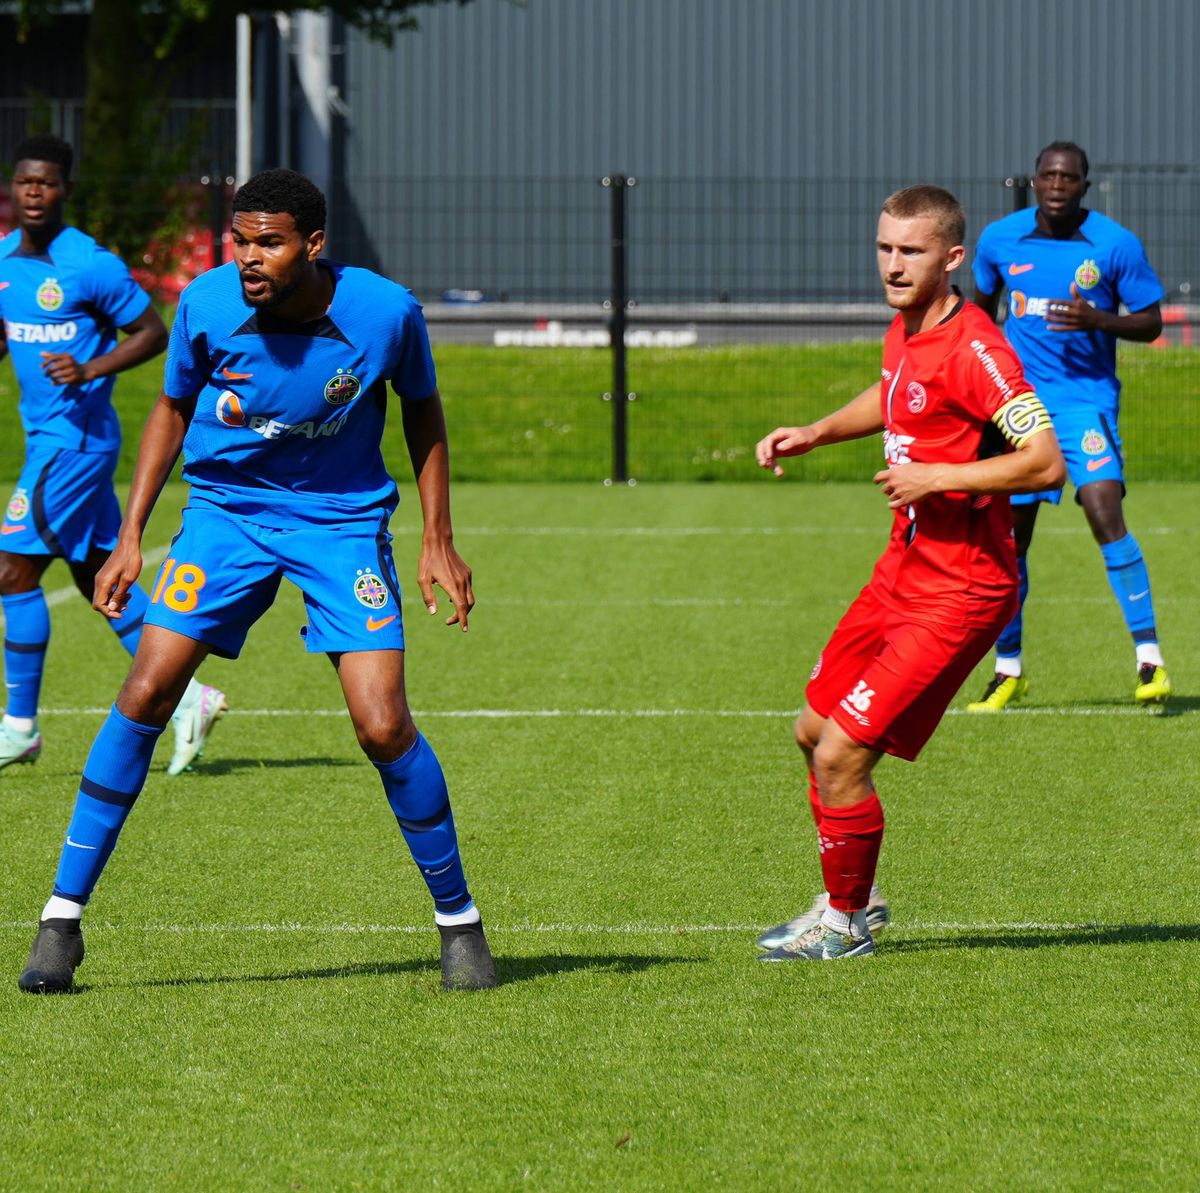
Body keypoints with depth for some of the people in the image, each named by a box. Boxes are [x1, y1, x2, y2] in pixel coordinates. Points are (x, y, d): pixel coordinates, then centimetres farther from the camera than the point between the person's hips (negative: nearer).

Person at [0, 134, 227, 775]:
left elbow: (152, 332, -10)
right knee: (98, 575, 11)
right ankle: (188, 699, 17)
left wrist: (89, 371, -22)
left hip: (75, 438, -8)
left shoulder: (90, 264, -15)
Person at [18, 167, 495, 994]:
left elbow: (423, 412, 3)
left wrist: (438, 540, 0)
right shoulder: (208, 305, -14)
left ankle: (459, 919, 8)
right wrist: (131, 537, 0)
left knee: (383, 726, -13)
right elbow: (174, 411, 4)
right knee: (146, 693, -12)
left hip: (344, 520, -1)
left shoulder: (385, 311, -17)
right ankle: (64, 915, -3)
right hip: (227, 510, 1)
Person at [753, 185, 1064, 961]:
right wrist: (816, 433, 17)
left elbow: (1046, 463, -26)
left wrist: (939, 477, -27)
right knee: (815, 733, 17)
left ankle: (844, 924, 10)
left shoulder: (973, 347, -21)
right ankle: (851, 899, 34)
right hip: (904, 571, 10)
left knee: (841, 757, -10)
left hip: (958, 594, -10)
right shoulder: (906, 330, 7)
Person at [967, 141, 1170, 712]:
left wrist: (1096, 319, -19)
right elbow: (981, 305, 20)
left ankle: (1149, 657, -15)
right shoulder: (999, 239, 2)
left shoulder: (1116, 245, -7)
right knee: (1009, 534, 5)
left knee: (1106, 515, -21)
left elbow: (1150, 322, -1)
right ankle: (1008, 670, 20)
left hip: (1086, 398, -3)